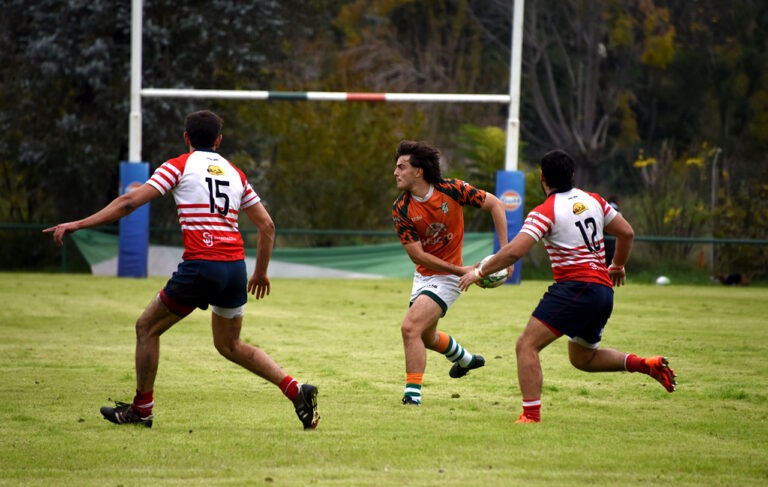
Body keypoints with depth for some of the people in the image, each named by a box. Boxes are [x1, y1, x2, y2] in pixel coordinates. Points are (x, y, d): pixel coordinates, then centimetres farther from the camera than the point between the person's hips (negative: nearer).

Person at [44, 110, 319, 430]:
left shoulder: (179, 166, 4)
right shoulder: (235, 174, 18)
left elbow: (130, 202, -4)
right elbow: (267, 226, 17)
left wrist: (78, 224, -2)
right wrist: (261, 272, 29)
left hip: (200, 265, -5)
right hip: (235, 266, 5)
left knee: (147, 328, 13)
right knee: (229, 345, 22)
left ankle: (142, 408, 18)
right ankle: (295, 389, 7)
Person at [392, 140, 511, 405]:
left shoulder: (451, 189, -18)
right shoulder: (401, 210, -11)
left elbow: (495, 204, -7)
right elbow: (417, 255, -12)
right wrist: (461, 270, -19)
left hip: (446, 278, -5)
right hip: (423, 275, 5)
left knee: (410, 327, -21)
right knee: (427, 337, 21)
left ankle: (412, 395, -17)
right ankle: (466, 359, 52)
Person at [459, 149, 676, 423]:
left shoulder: (545, 212, -8)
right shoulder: (593, 201, 12)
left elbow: (514, 251, -16)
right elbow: (626, 233, 18)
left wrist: (479, 272, -4)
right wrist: (617, 266, 35)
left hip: (575, 286, -8)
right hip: (604, 290, 8)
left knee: (527, 346, -10)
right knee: (583, 359, 25)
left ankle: (531, 416, -22)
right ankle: (648, 365, 13)